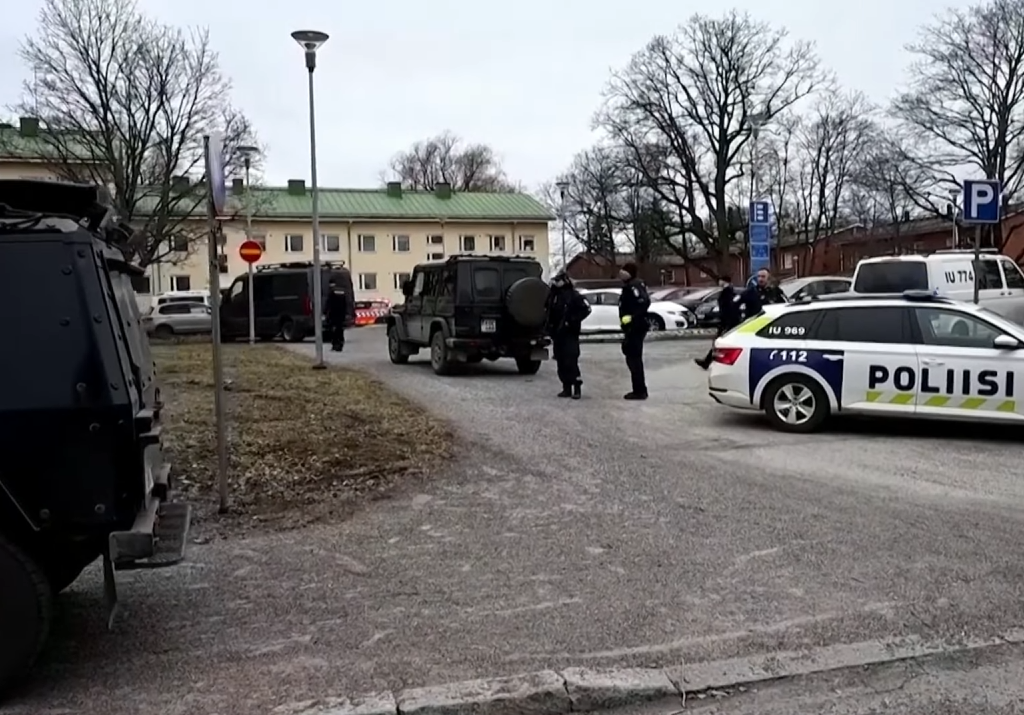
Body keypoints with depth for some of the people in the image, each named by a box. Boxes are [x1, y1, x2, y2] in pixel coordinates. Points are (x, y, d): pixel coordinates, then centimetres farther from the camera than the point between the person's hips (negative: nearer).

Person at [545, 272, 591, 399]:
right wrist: (550, 327, 11)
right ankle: (566, 387, 15)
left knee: (571, 361, -12)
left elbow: (586, 308, -12)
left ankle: (577, 387, -7)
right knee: (561, 362, 8)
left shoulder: (573, 295, -9)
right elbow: (549, 312, 23)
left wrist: (573, 320, -15)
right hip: (557, 334, 7)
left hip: (570, 333, -7)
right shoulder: (553, 295, 10)